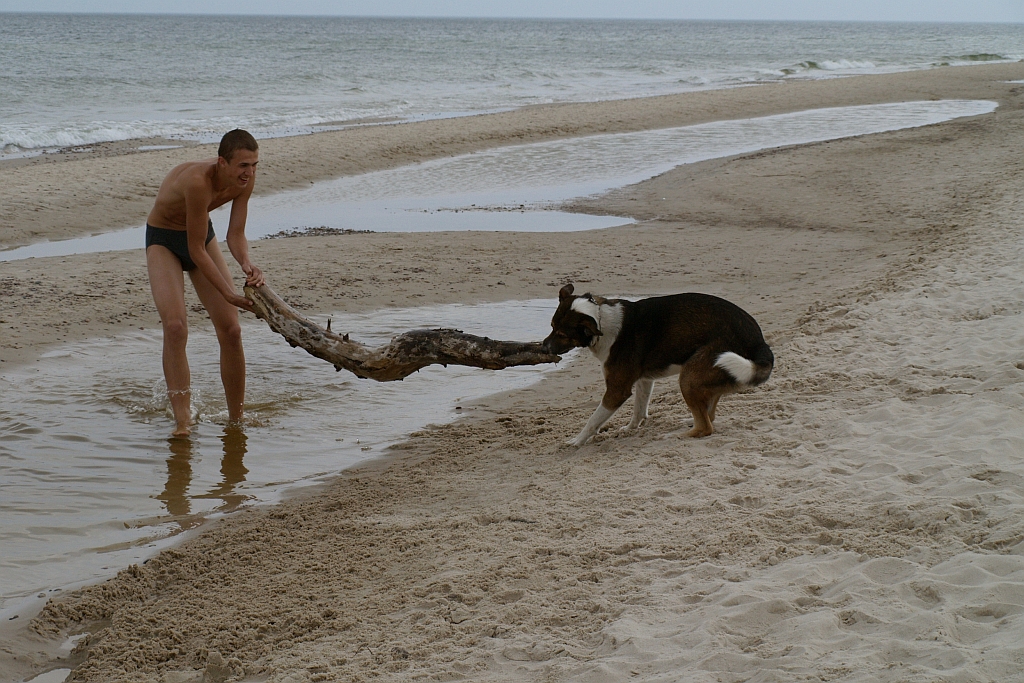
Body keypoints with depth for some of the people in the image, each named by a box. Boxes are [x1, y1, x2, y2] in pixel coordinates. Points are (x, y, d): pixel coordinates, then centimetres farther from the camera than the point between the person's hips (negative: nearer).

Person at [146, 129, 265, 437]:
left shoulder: (245, 180, -17)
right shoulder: (198, 181, -37)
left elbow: (236, 233, -12)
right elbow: (196, 250, -32)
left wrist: (246, 263, -33)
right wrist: (227, 293, -32)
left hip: (202, 235, 6)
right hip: (163, 240, -6)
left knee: (231, 330, -2)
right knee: (175, 325, -25)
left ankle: (236, 420, 11)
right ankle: (182, 420, -23)